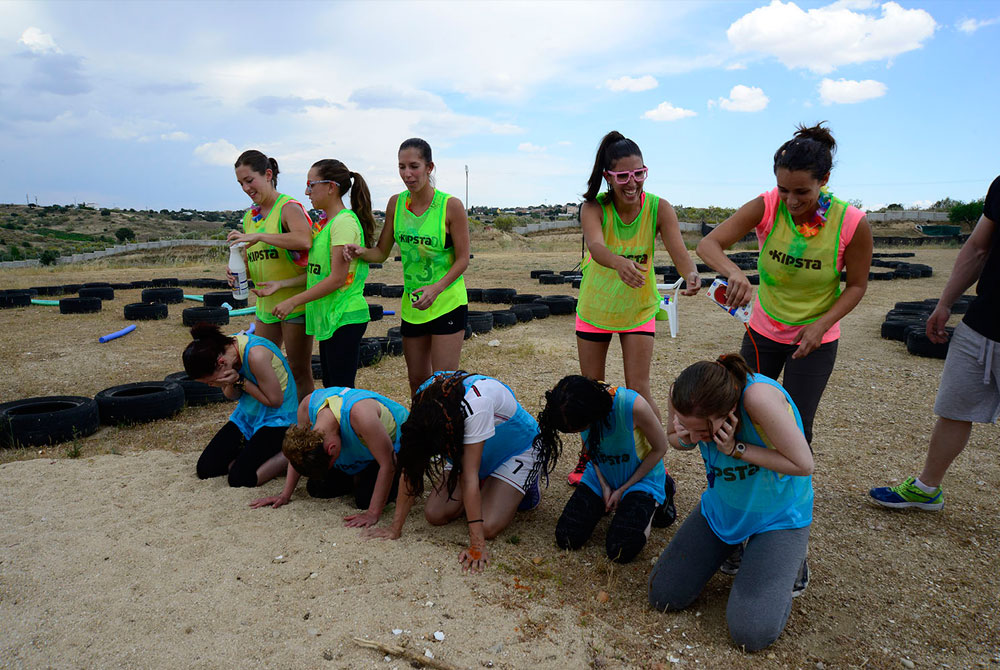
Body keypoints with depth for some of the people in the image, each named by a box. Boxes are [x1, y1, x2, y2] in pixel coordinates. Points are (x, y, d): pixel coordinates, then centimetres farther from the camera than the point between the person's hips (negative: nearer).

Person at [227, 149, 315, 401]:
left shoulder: (288, 207, -11)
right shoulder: (250, 216, 13)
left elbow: (305, 240, -31)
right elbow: (253, 260, 19)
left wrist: (259, 236, -27)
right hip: (266, 305, 8)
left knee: (300, 371, 2)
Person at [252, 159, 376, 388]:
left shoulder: (345, 221, -14)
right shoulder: (324, 223, 15)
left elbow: (337, 278, -19)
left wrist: (293, 301, -15)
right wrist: (280, 284, 7)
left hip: (345, 317, -9)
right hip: (327, 318, 10)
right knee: (330, 388, 14)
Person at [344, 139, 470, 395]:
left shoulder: (451, 206, -13)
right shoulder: (396, 203, 1)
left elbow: (462, 259, -10)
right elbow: (382, 252, 7)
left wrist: (436, 288, -25)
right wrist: (360, 252, -15)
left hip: (447, 303, -5)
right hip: (412, 305, 5)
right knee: (417, 380, 14)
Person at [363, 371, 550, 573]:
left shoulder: (476, 403, -41)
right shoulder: (424, 401, -25)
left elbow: (469, 475, -39)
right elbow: (411, 468, -20)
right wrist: (395, 528, -20)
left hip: (517, 449, -5)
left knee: (488, 527, -20)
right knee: (435, 515, -10)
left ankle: (526, 485, 8)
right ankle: (487, 481, 14)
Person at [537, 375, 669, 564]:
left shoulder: (633, 406, -35)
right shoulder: (578, 408, -20)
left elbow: (659, 449, -17)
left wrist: (623, 489, -12)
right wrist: (604, 486, -9)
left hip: (640, 478, -4)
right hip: (601, 477, 4)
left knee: (620, 552, -19)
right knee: (567, 539, -10)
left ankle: (655, 501, 9)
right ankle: (605, 505, 19)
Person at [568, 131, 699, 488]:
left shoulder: (659, 208, -17)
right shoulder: (593, 207, -20)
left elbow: (678, 250, -30)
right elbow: (596, 246, -40)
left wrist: (691, 274, -53)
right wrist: (619, 262, -62)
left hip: (639, 308, -1)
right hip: (595, 307, 1)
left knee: (638, 389, -4)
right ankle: (589, 455, 33)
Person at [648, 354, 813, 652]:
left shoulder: (758, 396, -38)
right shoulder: (687, 396, -21)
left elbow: (803, 465, -29)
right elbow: (672, 436, 0)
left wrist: (736, 449, -31)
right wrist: (682, 437, -23)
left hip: (778, 517, -5)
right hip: (721, 508, 5)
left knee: (750, 633, -18)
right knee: (662, 595, 3)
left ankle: (788, 562, 13)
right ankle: (737, 547, 25)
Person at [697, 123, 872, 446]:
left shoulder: (852, 222, -19)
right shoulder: (767, 207, -18)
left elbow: (856, 285, -6)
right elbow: (708, 244, -25)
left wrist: (821, 325, -21)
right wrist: (733, 271, -46)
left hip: (815, 339, -2)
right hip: (762, 330, 2)